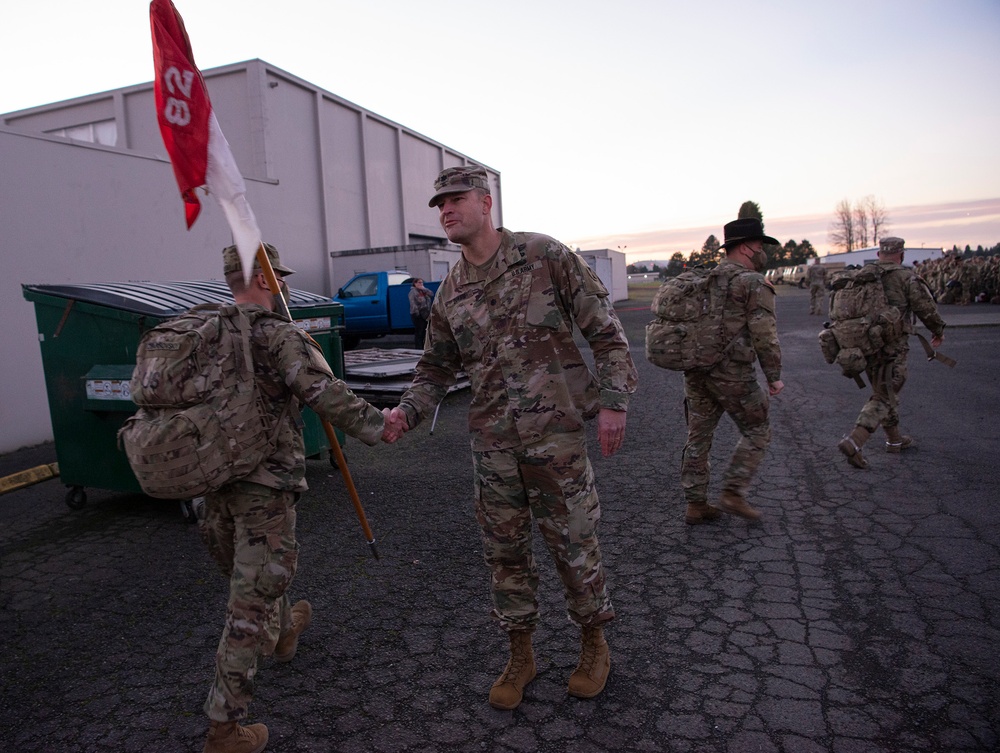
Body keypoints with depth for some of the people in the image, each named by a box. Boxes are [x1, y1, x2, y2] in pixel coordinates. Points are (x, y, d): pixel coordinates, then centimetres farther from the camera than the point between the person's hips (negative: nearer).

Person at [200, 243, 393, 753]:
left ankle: (283, 633, 54)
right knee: (251, 601, 1)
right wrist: (375, 426, -11)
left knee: (250, 573, 27)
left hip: (213, 479, 8)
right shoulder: (278, 336, -15)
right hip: (265, 485, -7)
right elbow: (325, 394, -22)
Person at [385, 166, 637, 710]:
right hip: (491, 443, 4)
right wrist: (407, 411, -2)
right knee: (504, 551, 12)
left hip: (555, 433, -4)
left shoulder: (545, 255, -5)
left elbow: (604, 329, -3)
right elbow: (436, 368, 15)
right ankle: (520, 655, 32)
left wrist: (612, 400, -9)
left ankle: (594, 643, 32)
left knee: (573, 542, 7)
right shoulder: (449, 293, 8)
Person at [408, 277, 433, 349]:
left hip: (425, 314, 8)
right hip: (418, 315, -8)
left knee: (424, 332, 11)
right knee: (418, 332, -8)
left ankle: (422, 348, 19)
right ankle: (418, 348, -6)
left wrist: (424, 289, -1)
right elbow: (413, 303, -15)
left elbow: (432, 294, 5)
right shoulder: (413, 291, -5)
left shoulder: (423, 291, 18)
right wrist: (417, 312, -22)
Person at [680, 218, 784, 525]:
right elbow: (764, 334, -14)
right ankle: (733, 494, 8)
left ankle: (695, 505, 18)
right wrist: (774, 376, -5)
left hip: (695, 371, 7)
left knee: (698, 439, 12)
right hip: (732, 373, -7)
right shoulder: (753, 282, -8)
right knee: (756, 433, 11)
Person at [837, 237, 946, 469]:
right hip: (892, 346, -6)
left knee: (886, 391, 22)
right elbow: (926, 308, -6)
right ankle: (853, 441, -19)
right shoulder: (907, 278, -7)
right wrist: (938, 330, 12)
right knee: (882, 398, -4)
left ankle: (894, 439, 34)